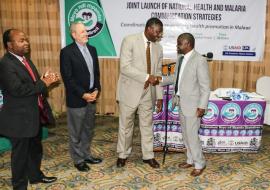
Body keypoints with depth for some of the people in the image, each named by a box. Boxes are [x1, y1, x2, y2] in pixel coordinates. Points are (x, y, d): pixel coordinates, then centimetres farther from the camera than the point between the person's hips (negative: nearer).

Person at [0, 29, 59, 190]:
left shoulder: (25, 59, 10)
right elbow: (18, 89, -30)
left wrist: (47, 80, -5)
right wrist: (44, 83, -21)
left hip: (35, 114, 9)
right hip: (20, 118, -9)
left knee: (36, 148, 23)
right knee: (20, 153, 7)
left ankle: (35, 175, 43)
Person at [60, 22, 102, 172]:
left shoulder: (92, 49, 9)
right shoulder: (67, 52, -11)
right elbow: (67, 78, -15)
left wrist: (96, 90, -2)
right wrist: (83, 94, -17)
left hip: (92, 96, 6)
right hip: (76, 99, -6)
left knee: (89, 130, 17)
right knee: (76, 132, 8)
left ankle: (86, 155, 34)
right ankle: (78, 160, 23)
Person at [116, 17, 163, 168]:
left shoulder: (158, 47, 6)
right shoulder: (130, 40, -10)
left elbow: (158, 73, 9)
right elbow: (125, 67, -18)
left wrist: (159, 96, 5)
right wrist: (146, 77, -24)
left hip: (148, 92, 4)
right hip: (130, 90, -4)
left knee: (147, 125, 13)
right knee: (126, 125, 9)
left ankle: (148, 155, 28)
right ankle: (123, 154, 28)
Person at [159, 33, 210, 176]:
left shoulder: (199, 60, -17)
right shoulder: (181, 58, 7)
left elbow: (205, 86, -17)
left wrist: (202, 106, -18)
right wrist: (161, 80, 8)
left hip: (192, 105, -8)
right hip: (181, 103, 8)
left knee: (192, 135, 1)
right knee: (185, 134, 18)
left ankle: (199, 164, 21)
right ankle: (190, 160, 35)